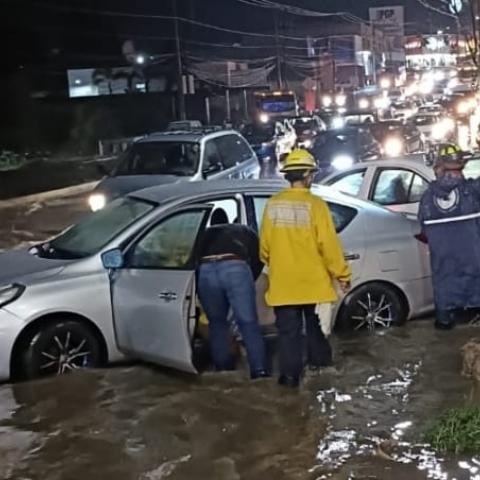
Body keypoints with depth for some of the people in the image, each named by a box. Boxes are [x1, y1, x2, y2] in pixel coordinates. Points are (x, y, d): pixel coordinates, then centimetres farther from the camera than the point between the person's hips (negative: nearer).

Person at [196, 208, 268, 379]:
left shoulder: (206, 234, 39)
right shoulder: (244, 230, 36)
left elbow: (197, 259, 31)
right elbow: (258, 258, 24)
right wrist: (250, 279, 36)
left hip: (206, 270, 2)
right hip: (236, 268, -2)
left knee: (217, 323, 18)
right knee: (248, 323, 2)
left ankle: (224, 370, 20)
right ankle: (259, 370, -6)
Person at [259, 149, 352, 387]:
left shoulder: (272, 204, -1)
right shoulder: (314, 204, -12)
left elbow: (264, 245, 6)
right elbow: (328, 244, -12)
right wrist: (342, 274, -2)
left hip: (283, 281, 2)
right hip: (312, 279, -2)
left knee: (288, 329, 7)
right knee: (316, 325, 18)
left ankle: (290, 374, 6)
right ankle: (320, 362, 31)